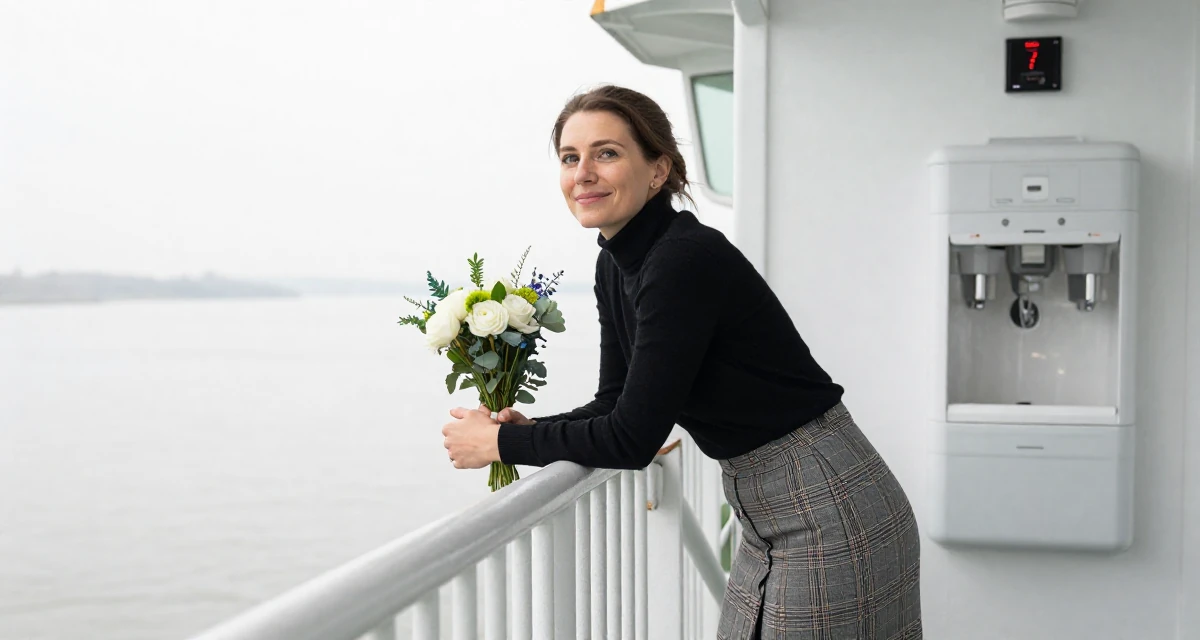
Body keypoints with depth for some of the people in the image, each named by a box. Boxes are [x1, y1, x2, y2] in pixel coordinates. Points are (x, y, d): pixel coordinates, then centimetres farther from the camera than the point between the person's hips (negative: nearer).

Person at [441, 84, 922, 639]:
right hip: (769, 511, 9)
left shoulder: (687, 259, -24)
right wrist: (530, 430, -7)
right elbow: (617, 403, 10)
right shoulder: (614, 265, 4)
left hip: (828, 510, -9)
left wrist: (502, 442, -13)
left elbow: (633, 437, -23)